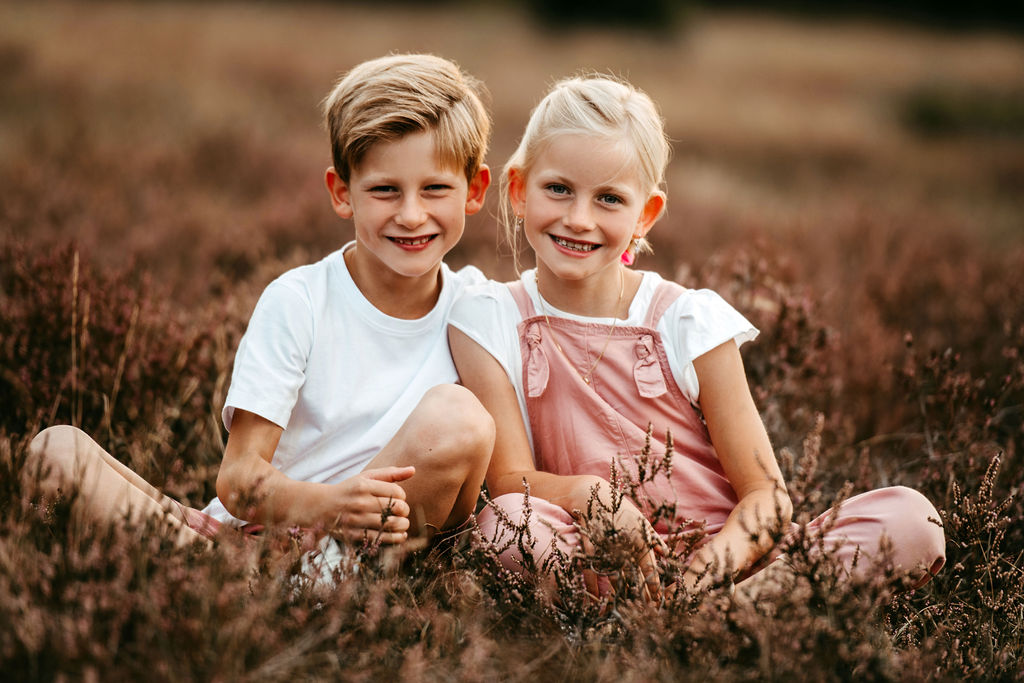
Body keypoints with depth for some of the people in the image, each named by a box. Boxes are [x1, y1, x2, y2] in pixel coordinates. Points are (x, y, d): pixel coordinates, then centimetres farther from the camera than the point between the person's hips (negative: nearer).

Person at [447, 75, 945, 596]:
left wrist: (699, 576, -25)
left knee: (909, 518, -22)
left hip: (722, 558, 2)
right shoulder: (489, 319, 0)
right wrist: (586, 492, -30)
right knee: (507, 522, -34)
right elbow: (509, 480, -7)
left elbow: (766, 496, -4)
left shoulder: (692, 322, -1)